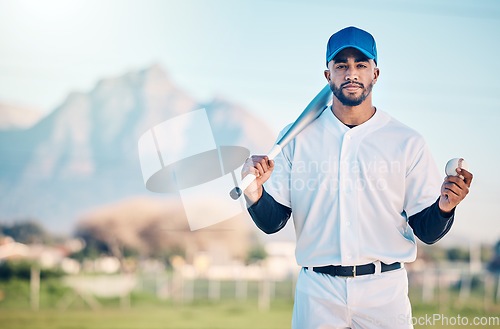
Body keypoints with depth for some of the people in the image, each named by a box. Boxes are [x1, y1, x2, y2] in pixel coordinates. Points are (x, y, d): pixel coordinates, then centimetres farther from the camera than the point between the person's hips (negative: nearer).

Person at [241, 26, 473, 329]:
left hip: (386, 293, 0)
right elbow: (273, 222, 3)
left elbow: (427, 232, 3)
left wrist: (444, 207, -18)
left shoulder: (408, 142, 4)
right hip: (317, 293, 0)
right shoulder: (297, 137, 5)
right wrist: (255, 196, -17)